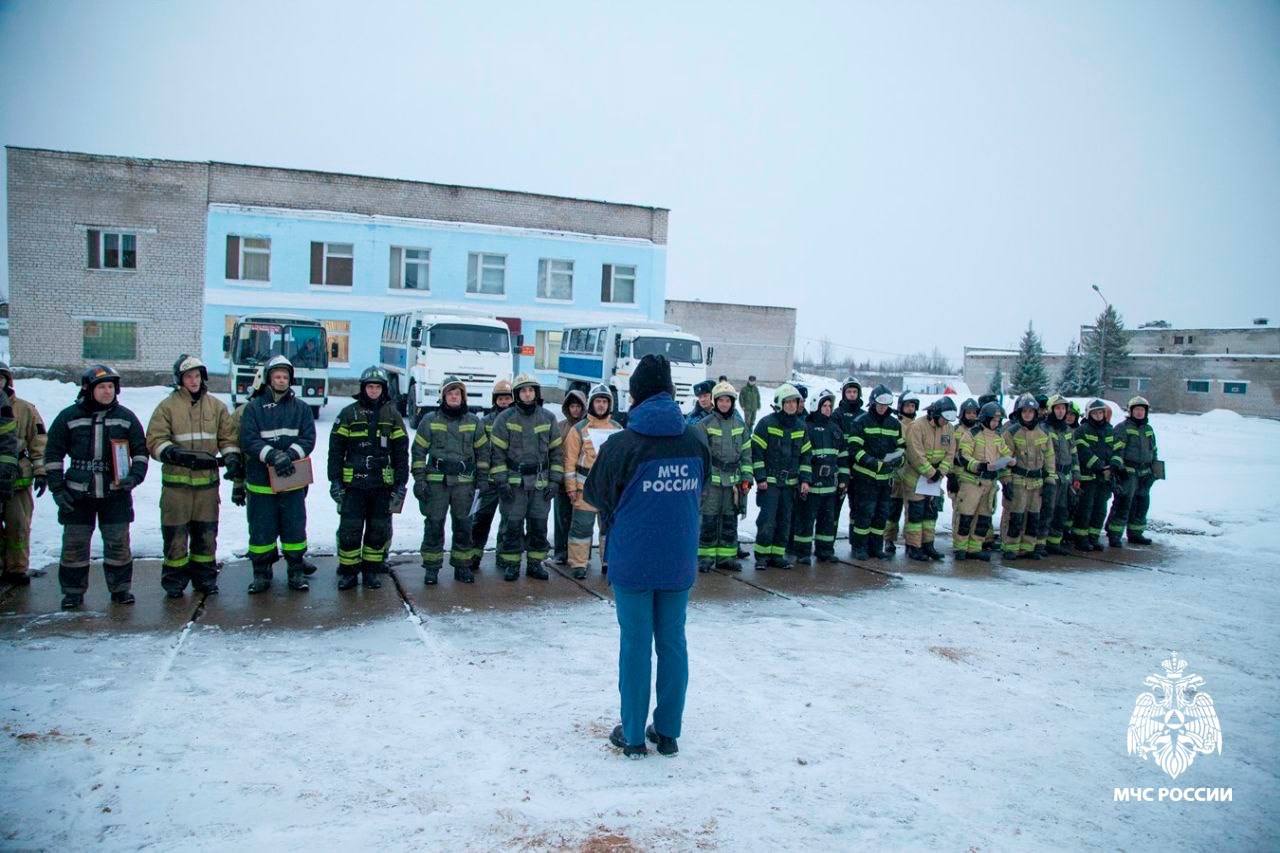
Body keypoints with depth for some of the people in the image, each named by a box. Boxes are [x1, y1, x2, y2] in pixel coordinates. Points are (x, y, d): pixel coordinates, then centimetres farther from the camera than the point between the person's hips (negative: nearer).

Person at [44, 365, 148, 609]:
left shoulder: (126, 417, 5)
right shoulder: (68, 417, 2)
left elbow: (140, 451, 10)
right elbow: (53, 454, 5)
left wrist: (135, 475, -7)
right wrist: (57, 489, 0)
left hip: (116, 494, 1)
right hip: (77, 495, 0)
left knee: (119, 543, 4)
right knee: (74, 544, 3)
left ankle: (120, 588, 16)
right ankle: (73, 591, 16)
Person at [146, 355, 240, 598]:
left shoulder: (216, 406, 10)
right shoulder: (167, 406, 1)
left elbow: (228, 437, 11)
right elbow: (155, 441, -5)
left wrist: (232, 458, -6)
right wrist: (175, 453, -23)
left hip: (208, 480, 3)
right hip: (176, 481, -2)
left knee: (206, 532, 9)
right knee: (175, 533, 2)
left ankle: (205, 577, 21)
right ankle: (174, 580, 14)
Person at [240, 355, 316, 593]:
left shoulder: (301, 408, 7)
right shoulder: (254, 407, 2)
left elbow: (308, 439, -1)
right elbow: (248, 440, -8)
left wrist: (290, 455, -18)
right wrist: (273, 455, -21)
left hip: (293, 480, 1)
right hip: (261, 481, -1)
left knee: (295, 527, 7)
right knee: (261, 529, 6)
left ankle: (296, 572, 18)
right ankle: (261, 573, 20)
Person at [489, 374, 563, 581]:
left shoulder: (548, 418, 7)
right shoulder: (505, 419, 0)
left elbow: (556, 451, 9)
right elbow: (497, 452, -1)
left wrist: (554, 481, 3)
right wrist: (501, 482, -8)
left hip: (541, 483, 2)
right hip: (514, 482, -2)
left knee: (539, 525, 6)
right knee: (513, 524, 0)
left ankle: (535, 563, 18)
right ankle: (511, 564, 11)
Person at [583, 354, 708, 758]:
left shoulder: (622, 444, -14)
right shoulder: (695, 441, -2)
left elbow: (595, 494, -1)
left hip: (633, 559, -3)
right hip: (679, 560, 3)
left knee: (635, 643, 7)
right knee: (672, 642, 13)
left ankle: (633, 735, 17)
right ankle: (668, 732, 24)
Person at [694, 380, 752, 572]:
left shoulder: (740, 424, 9)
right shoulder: (706, 424, -3)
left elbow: (746, 452, 12)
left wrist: (746, 477, 6)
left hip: (733, 479, 4)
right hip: (712, 479, -4)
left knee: (730, 519, 9)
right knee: (709, 518, -4)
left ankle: (726, 556, 18)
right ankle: (705, 556, 6)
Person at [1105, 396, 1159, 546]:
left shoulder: (1149, 429, 19)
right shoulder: (1122, 427, -5)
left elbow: (1154, 450, 26)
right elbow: (1117, 448, -14)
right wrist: (1116, 465, -22)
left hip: (1144, 473, 8)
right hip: (1127, 472, -8)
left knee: (1142, 503, 13)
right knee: (1123, 503, -11)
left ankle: (1135, 533, 25)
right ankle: (1114, 534, -8)